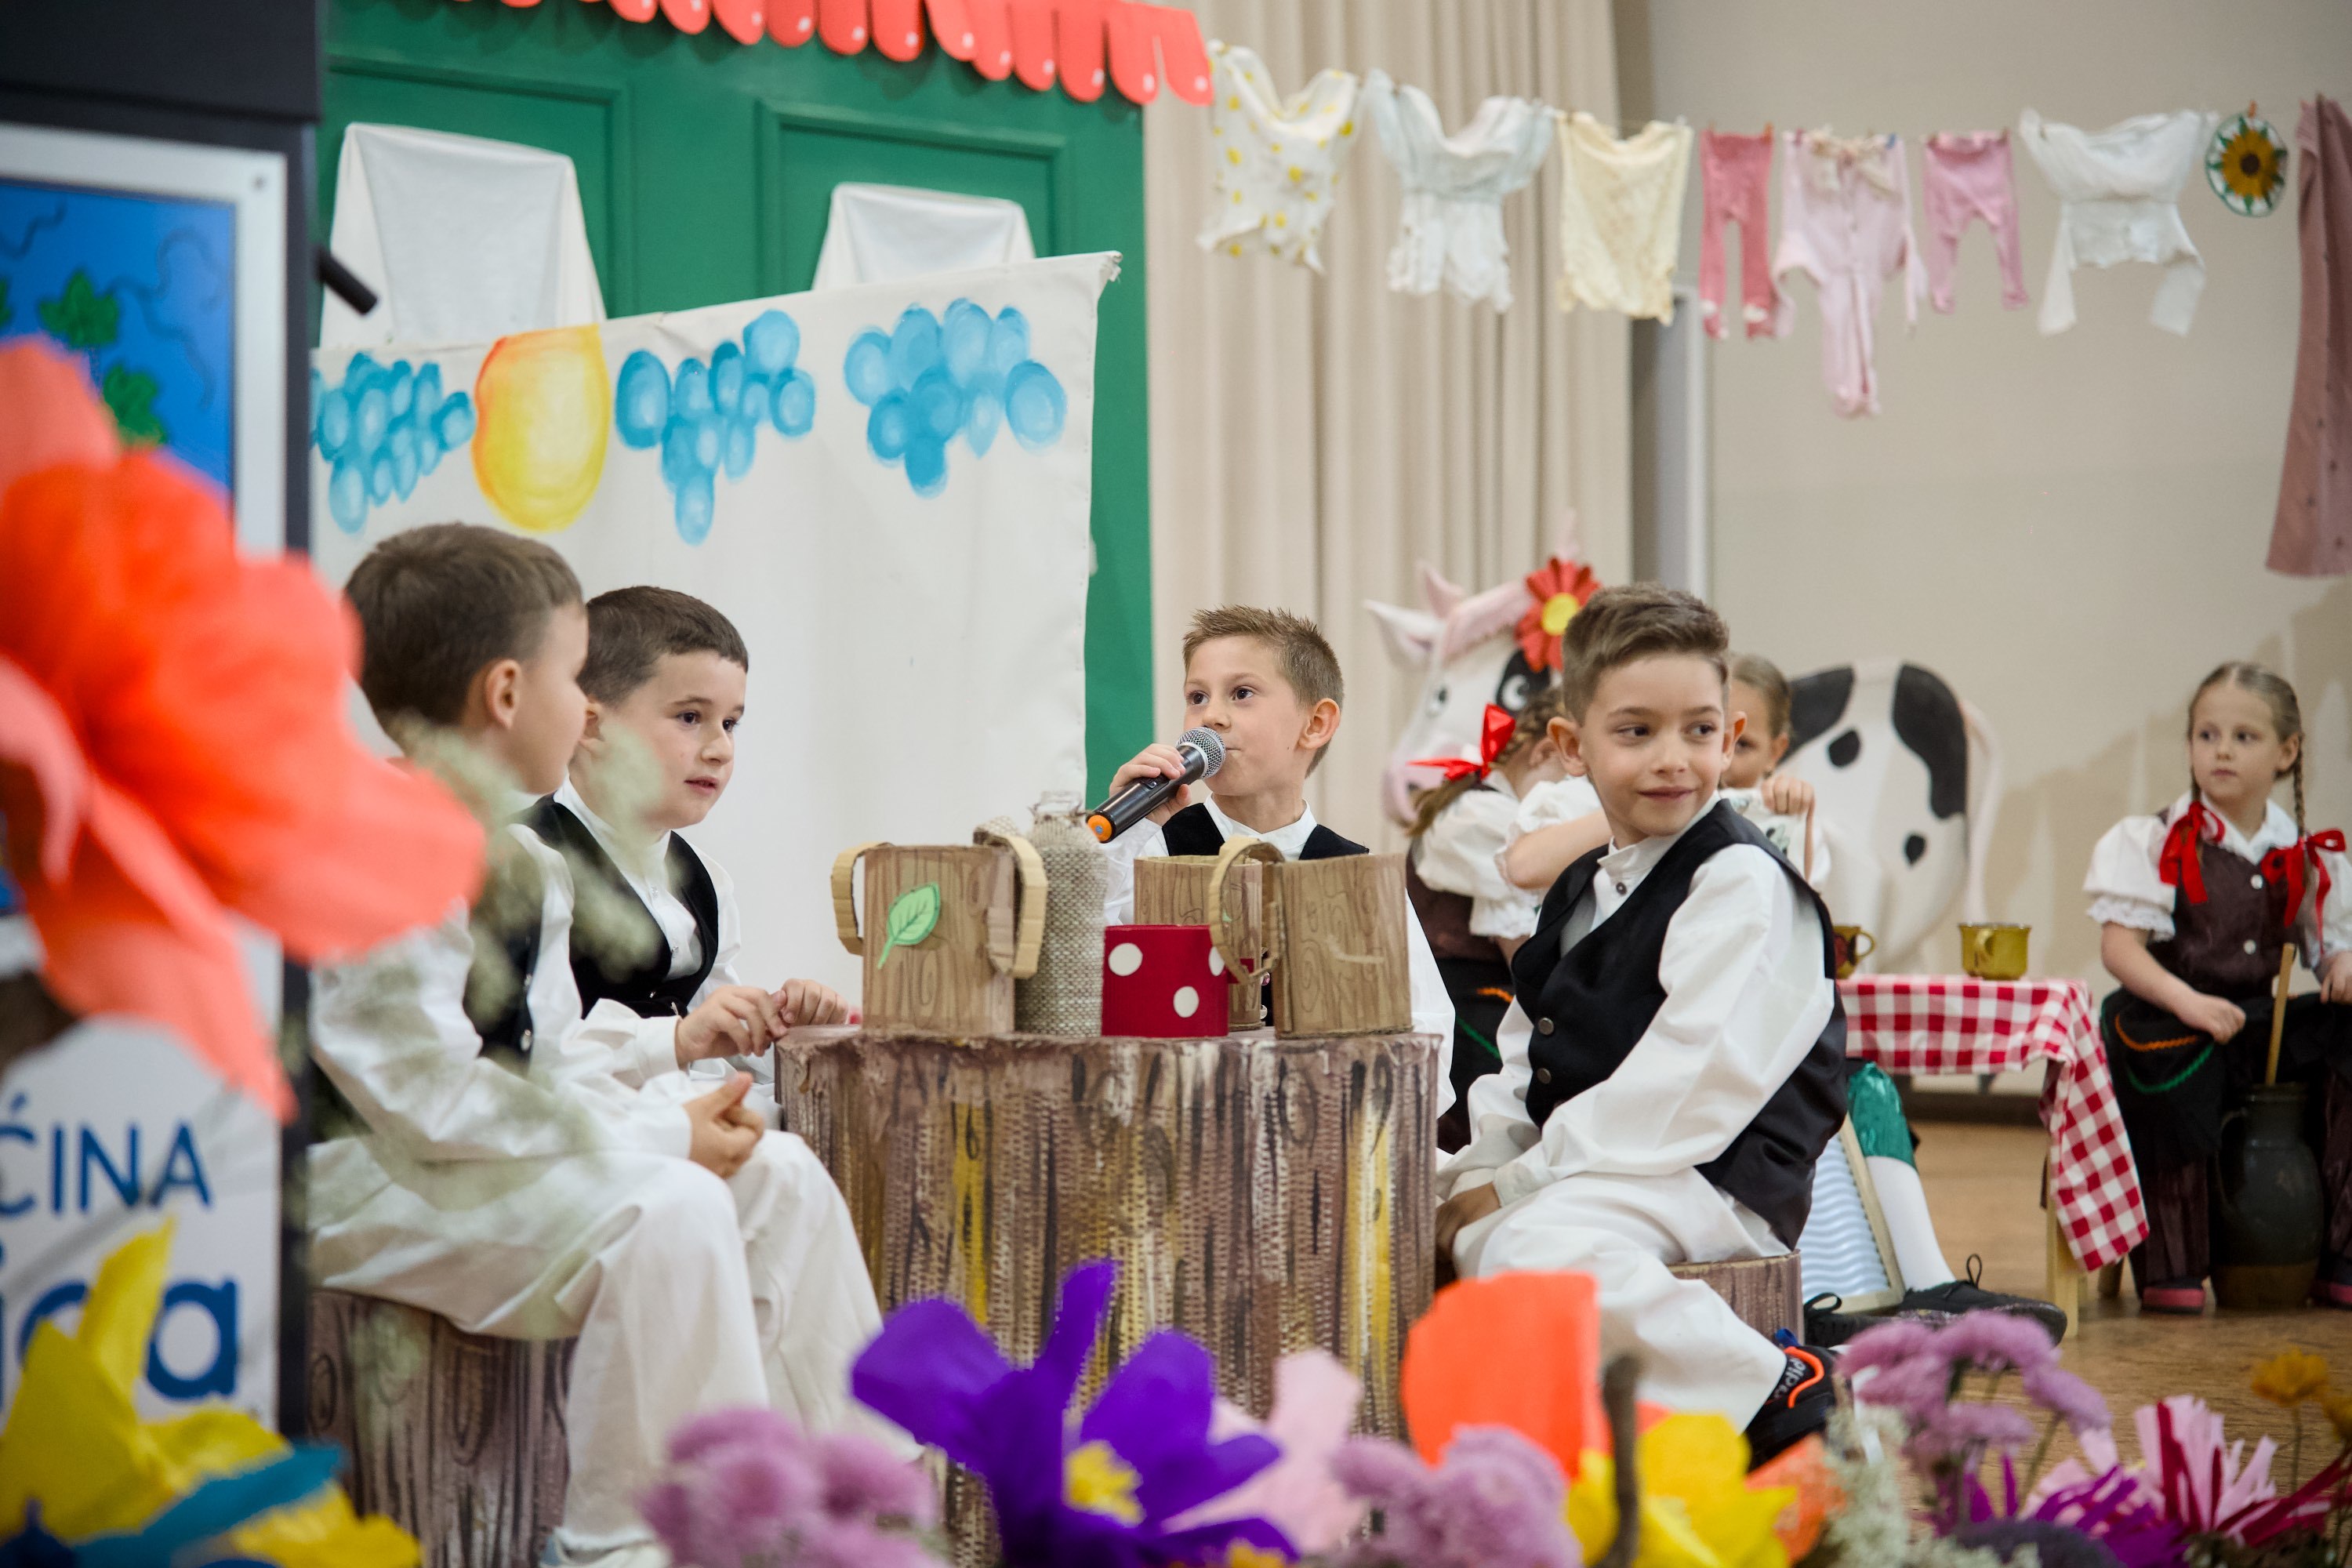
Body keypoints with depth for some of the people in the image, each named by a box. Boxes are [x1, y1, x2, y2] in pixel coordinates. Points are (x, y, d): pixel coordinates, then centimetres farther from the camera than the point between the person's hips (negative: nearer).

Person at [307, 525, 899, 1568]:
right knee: (665, 1214, -29)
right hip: (361, 1182, -11)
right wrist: (663, 1139, -19)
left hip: (495, 1158, 11)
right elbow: (431, 1101, -25)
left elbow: (559, 1060, 15)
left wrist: (668, 1121, -7)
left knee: (780, 1179, 7)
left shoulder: (527, 868, 13)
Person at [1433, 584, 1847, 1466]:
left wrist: (1524, 1181, -18)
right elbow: (1528, 1063, 20)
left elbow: (1692, 1083, -19)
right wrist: (1484, 1165, -2)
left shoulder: (1743, 883, -10)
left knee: (1535, 1244, -34)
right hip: (1580, 1169, 9)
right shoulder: (1582, 893, 18)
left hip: (1718, 1178, -9)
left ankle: (1785, 1401, -24)